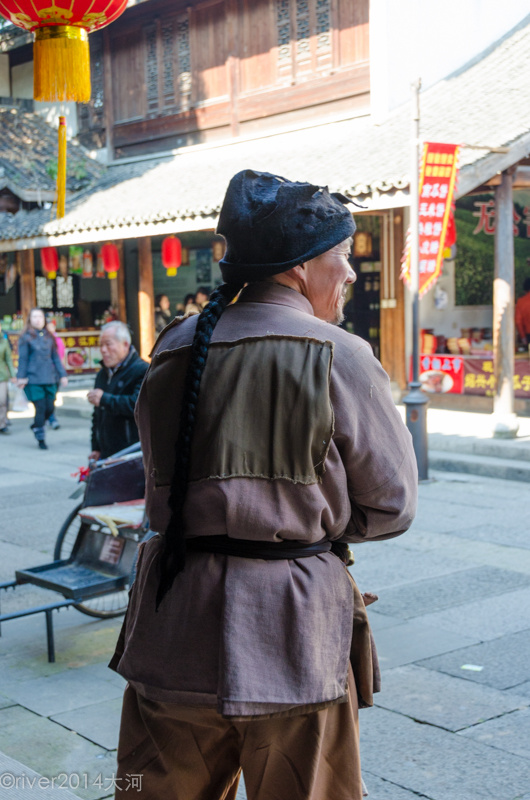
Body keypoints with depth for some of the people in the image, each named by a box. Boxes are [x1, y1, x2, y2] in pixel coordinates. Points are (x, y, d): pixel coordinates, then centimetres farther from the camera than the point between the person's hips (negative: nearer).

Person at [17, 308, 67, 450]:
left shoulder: (49, 337, 11)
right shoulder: (26, 337, 0)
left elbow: (56, 357, 12)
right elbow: (23, 359, -1)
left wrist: (62, 374, 7)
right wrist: (21, 377, -6)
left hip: (50, 378, 4)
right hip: (34, 379, -4)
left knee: (50, 408, 2)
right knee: (40, 408, -6)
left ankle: (36, 426, 31)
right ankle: (40, 438, 8)